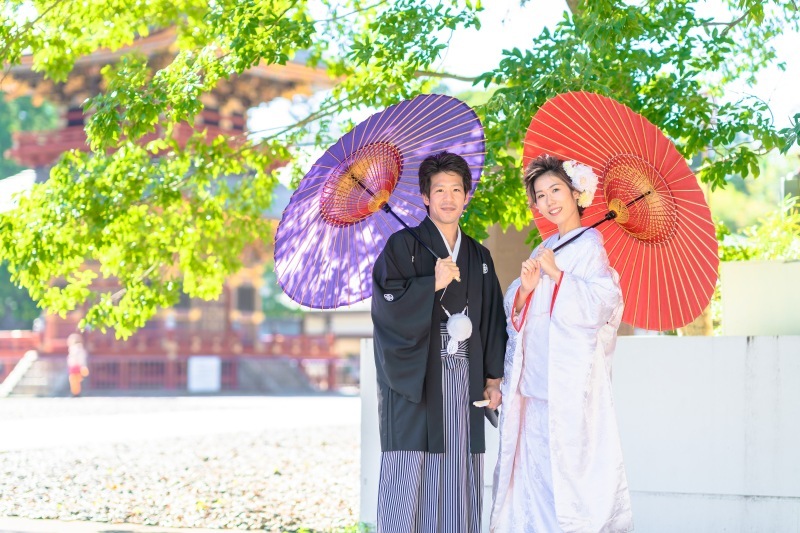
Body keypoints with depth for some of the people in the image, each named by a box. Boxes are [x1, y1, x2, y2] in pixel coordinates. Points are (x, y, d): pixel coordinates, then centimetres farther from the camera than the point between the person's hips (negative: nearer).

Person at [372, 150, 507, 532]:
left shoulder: (479, 257, 18)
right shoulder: (403, 246, 3)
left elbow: (493, 321, 17)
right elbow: (386, 304, -7)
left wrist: (493, 378, 9)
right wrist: (433, 284, -17)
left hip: (464, 383, 4)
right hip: (416, 381, -4)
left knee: (459, 481, 1)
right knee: (409, 478, -10)